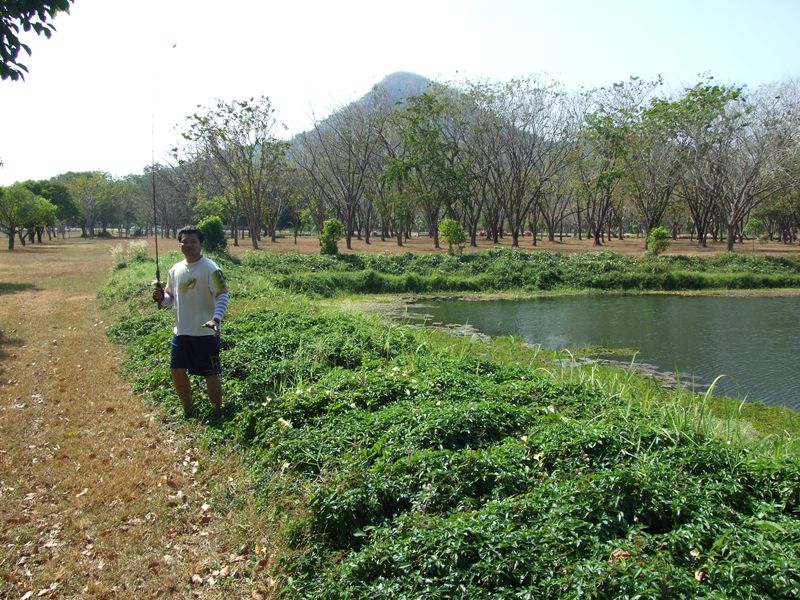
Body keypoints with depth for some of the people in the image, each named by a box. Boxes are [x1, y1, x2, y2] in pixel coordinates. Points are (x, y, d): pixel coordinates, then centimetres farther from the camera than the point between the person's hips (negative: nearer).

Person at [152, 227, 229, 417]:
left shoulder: (210, 269, -13)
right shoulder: (175, 269, 7)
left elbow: (222, 296, -19)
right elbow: (171, 296, 16)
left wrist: (216, 318, -35)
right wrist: (161, 298, -8)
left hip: (205, 333, -6)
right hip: (181, 332, 7)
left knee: (210, 374, 3)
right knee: (177, 371, 13)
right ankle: (188, 411, 32)